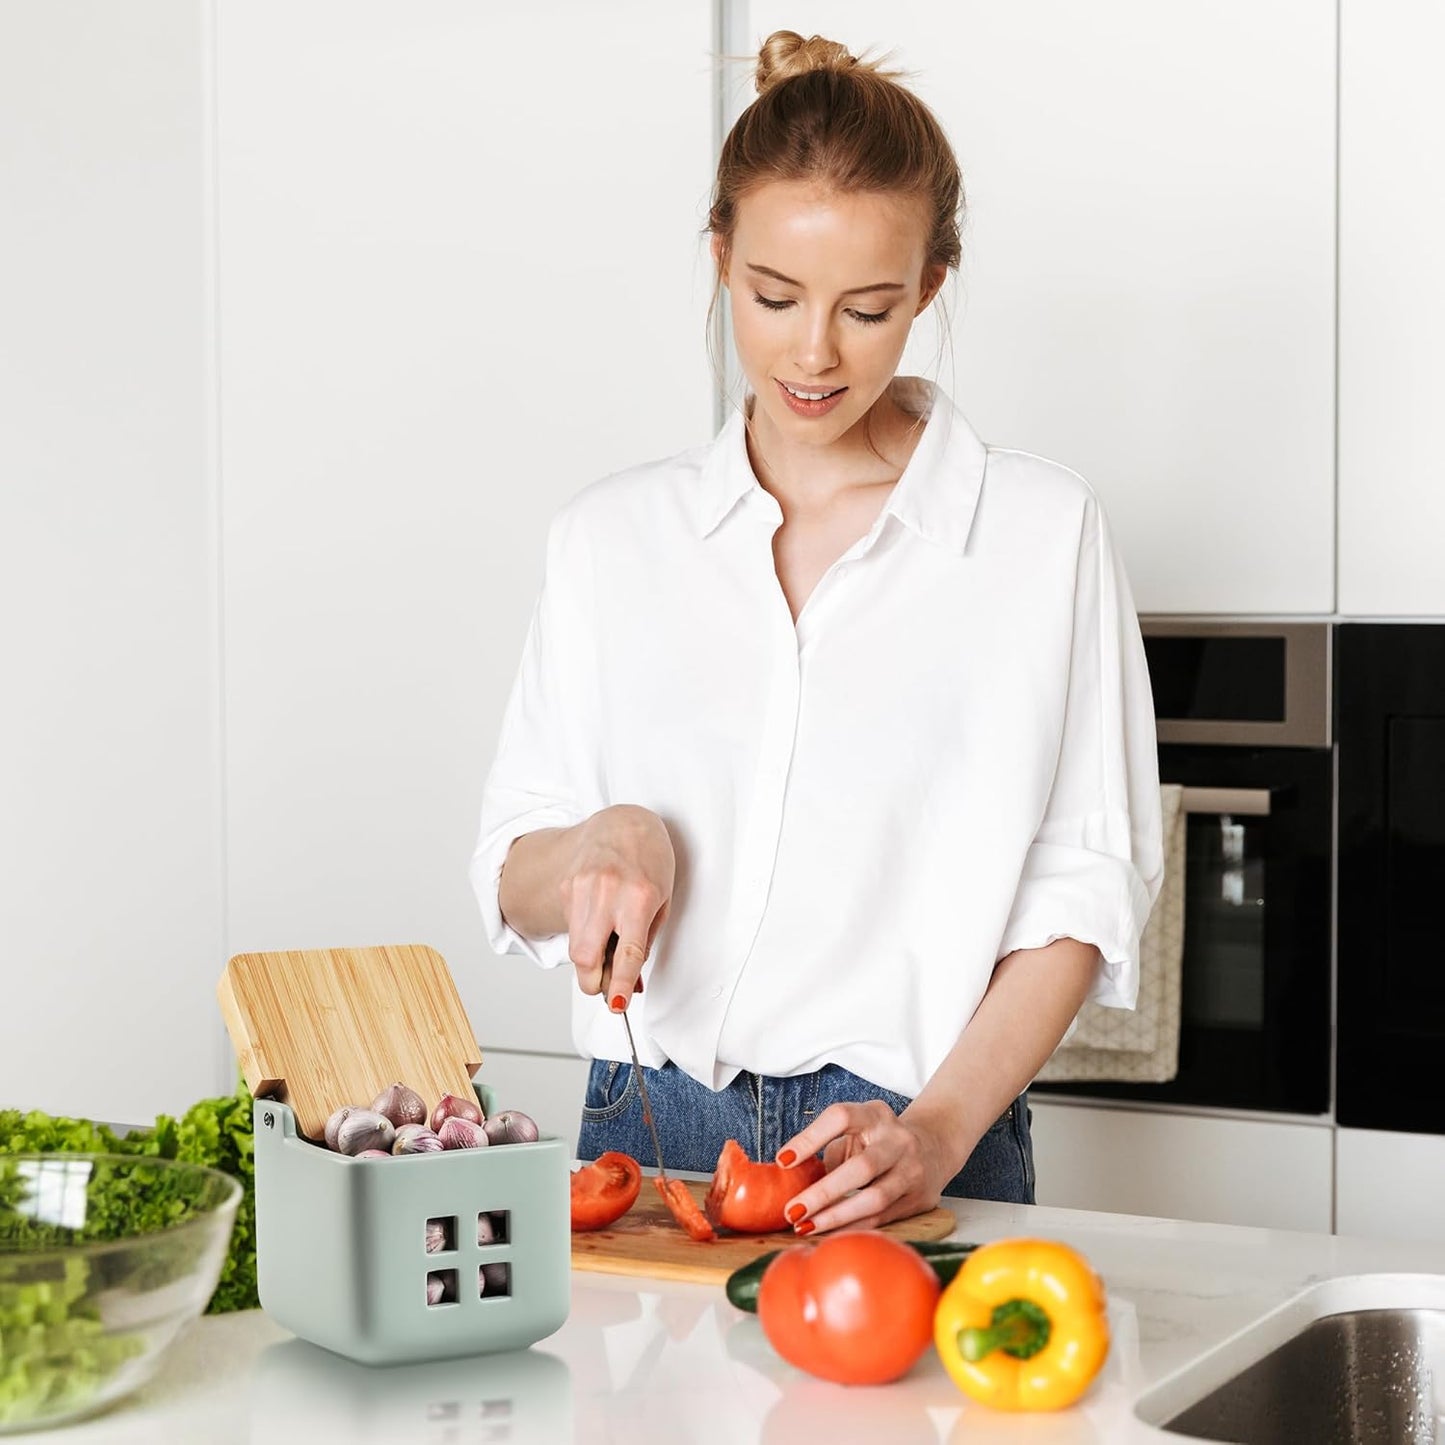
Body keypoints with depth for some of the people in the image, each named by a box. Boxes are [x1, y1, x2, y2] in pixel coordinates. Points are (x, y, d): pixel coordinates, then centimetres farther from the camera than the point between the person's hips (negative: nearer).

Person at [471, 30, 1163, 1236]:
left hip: (916, 1157, -2)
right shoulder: (611, 536, 11)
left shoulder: (1045, 533, 4)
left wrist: (938, 1129, -11)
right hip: (648, 1136, 2)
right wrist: (605, 843, -7)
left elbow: (1084, 888, 1)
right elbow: (515, 889, 14)